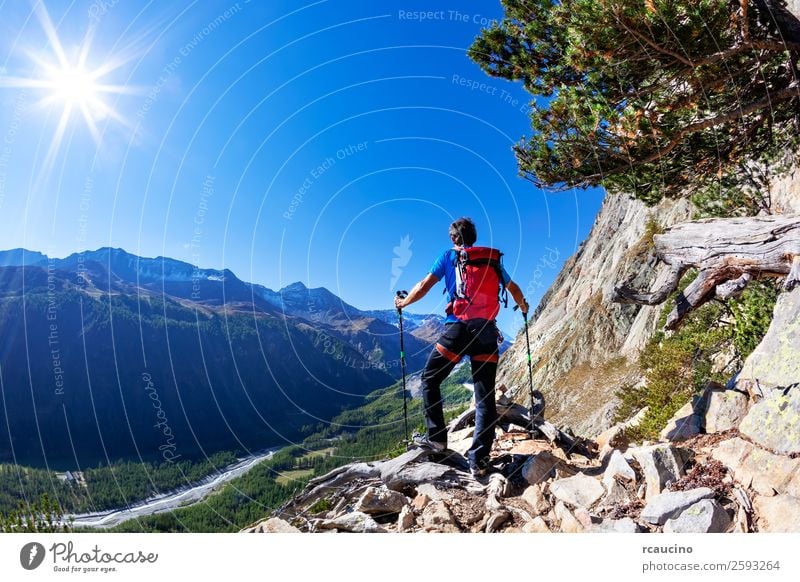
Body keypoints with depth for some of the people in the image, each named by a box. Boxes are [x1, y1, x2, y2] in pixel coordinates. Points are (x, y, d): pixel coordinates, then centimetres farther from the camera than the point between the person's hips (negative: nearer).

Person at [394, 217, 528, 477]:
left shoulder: (449, 256, 8)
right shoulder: (493, 258, 18)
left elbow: (424, 285, 3)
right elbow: (513, 289, 28)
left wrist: (403, 302, 20)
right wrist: (522, 305, 49)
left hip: (458, 328, -3)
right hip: (487, 331, 4)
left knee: (429, 380, 14)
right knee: (485, 396, 3)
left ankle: (436, 437, 10)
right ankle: (479, 458, 1)